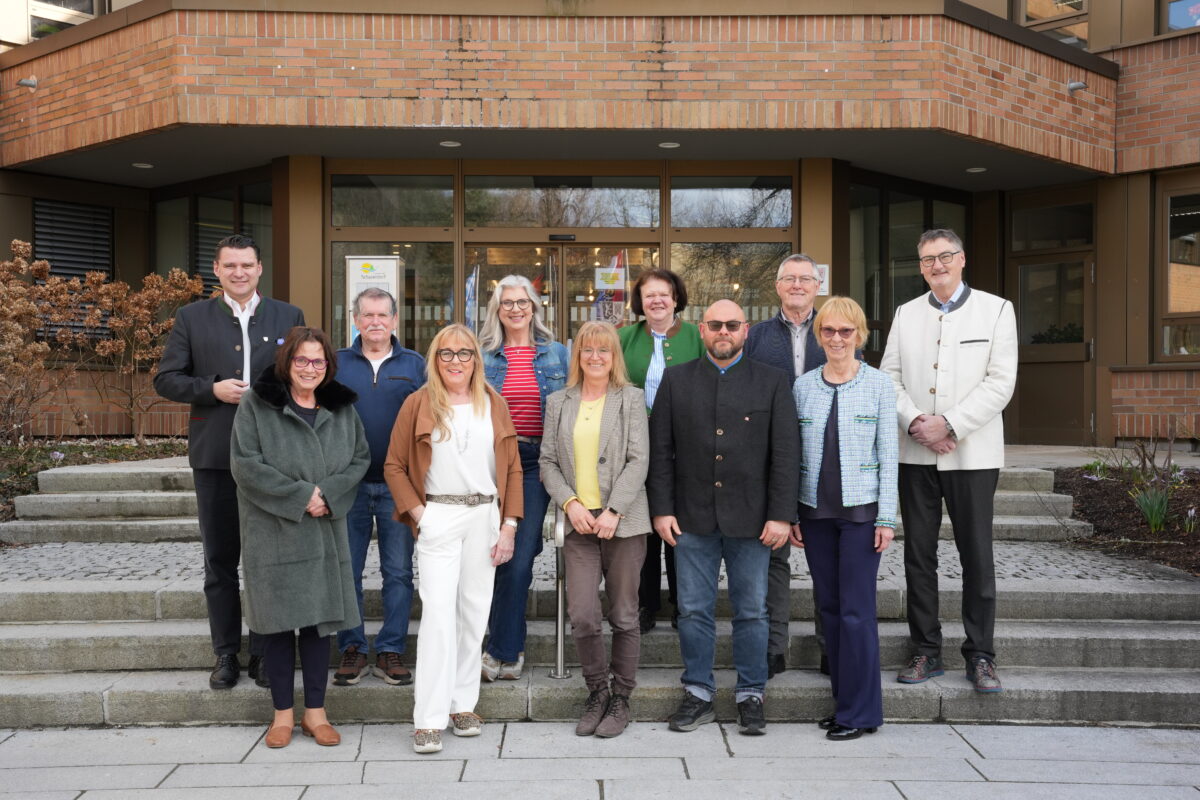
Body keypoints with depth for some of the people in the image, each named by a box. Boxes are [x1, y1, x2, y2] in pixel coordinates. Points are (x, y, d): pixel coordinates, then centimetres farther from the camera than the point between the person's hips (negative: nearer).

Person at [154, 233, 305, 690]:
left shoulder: (289, 317, 7)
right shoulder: (192, 318, 6)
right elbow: (166, 379, 3)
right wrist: (212, 389, -13)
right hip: (215, 457, 0)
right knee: (220, 561, 9)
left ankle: (264, 653, 19)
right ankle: (226, 654, 20)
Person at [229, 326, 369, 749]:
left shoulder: (341, 407, 9)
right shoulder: (256, 405, -3)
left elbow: (360, 458, 8)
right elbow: (246, 464, -10)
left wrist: (328, 493, -10)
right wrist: (300, 495, -14)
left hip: (325, 531, 3)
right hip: (272, 531, -3)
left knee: (320, 617, 6)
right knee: (278, 619, 4)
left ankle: (315, 711, 18)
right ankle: (282, 713, 17)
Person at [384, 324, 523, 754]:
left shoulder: (494, 404, 9)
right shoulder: (419, 404, 2)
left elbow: (512, 468, 8)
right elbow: (394, 466, 3)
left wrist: (509, 525, 1)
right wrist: (417, 513, -7)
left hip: (485, 517, 3)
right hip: (439, 518, -3)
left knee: (474, 612, 8)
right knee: (438, 612, -8)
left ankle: (463, 703, 21)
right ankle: (428, 719, -3)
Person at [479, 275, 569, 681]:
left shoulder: (556, 354, 8)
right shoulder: (483, 356, 8)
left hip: (537, 460, -1)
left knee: (519, 557, -8)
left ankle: (503, 651, 3)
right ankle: (510, 648, 23)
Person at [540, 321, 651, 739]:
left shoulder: (631, 399, 4)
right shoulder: (558, 402, 12)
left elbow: (639, 460, -4)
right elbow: (547, 461, 9)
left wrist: (613, 511, -13)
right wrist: (570, 503, -7)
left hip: (622, 521, -2)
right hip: (578, 523, 2)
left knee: (624, 616, 5)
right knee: (582, 616, -5)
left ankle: (620, 699, 21)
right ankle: (597, 692, 17)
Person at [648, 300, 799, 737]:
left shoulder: (773, 382, 4)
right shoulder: (676, 380, 7)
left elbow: (786, 454, 0)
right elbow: (660, 451, 5)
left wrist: (781, 515, -7)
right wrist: (662, 509, -2)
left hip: (750, 520, -1)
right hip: (692, 518, 1)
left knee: (751, 612, 7)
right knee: (694, 611, 7)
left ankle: (750, 696, 21)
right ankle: (698, 695, 21)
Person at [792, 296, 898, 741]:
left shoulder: (878, 385, -1)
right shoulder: (803, 386, 7)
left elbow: (888, 454, -1)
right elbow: (793, 454, 9)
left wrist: (886, 517, -6)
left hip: (861, 509, -3)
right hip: (816, 510, 3)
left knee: (856, 611, -3)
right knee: (829, 607, 8)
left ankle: (860, 712, 8)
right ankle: (844, 701, 21)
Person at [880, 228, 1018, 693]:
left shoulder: (995, 310, 3)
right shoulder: (906, 314, 12)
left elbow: (1000, 382, -6)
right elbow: (889, 376, 6)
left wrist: (949, 425, -15)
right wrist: (914, 422, -11)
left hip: (972, 453, -3)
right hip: (915, 454, 3)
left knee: (977, 556, 2)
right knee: (918, 555, 7)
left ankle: (980, 656, 14)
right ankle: (926, 651, 17)